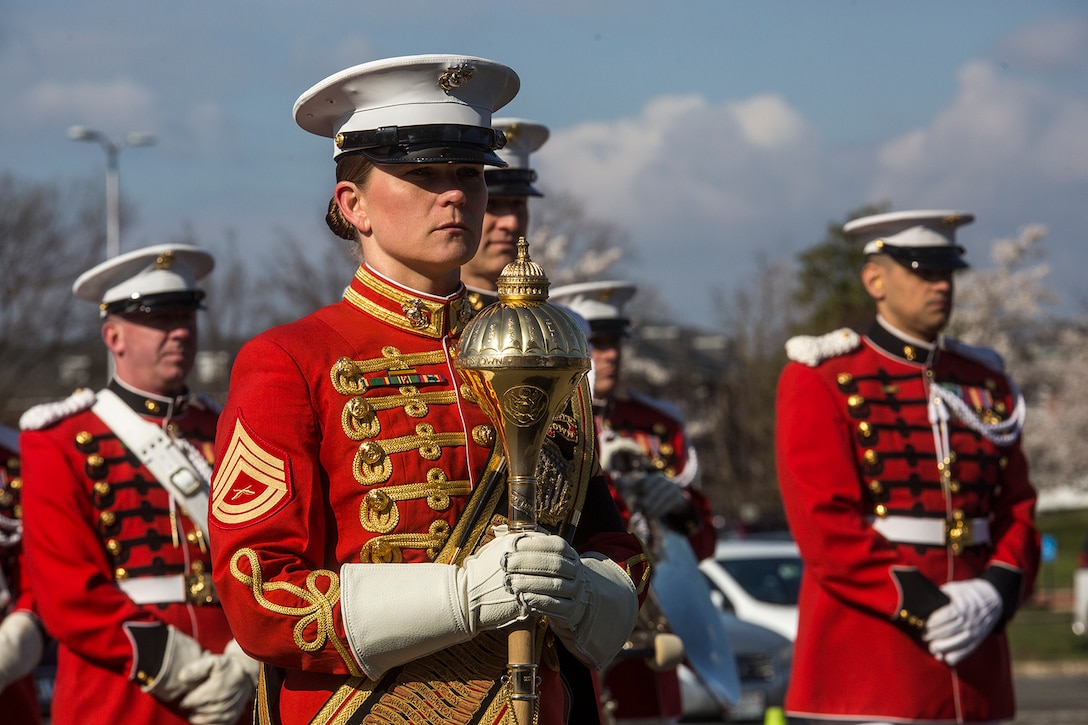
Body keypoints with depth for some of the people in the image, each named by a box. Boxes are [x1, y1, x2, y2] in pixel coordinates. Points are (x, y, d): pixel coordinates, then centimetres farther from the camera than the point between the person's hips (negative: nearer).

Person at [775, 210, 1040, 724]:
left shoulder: (986, 384, 16)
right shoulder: (822, 381, -2)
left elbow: (1018, 510, 12)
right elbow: (824, 526, -12)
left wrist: (996, 592, -10)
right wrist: (922, 606, -19)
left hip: (973, 671, 6)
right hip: (863, 667, -6)